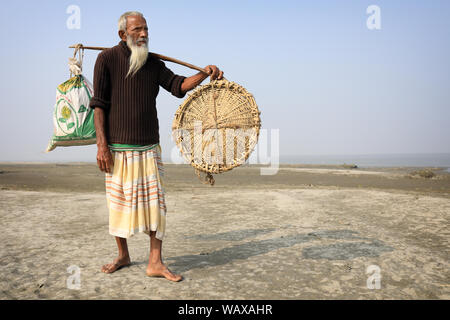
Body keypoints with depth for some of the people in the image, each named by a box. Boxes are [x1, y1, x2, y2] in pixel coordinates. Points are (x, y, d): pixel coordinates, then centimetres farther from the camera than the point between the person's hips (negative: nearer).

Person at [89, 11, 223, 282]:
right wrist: (101, 144, -12)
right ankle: (123, 256, 27)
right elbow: (99, 104, -4)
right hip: (117, 149, -2)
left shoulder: (153, 64, 10)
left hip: (149, 148, 3)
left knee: (155, 203, -1)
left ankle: (155, 263, 6)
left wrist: (204, 74, -16)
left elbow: (179, 85, 3)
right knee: (119, 204, 7)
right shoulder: (108, 59, -1)